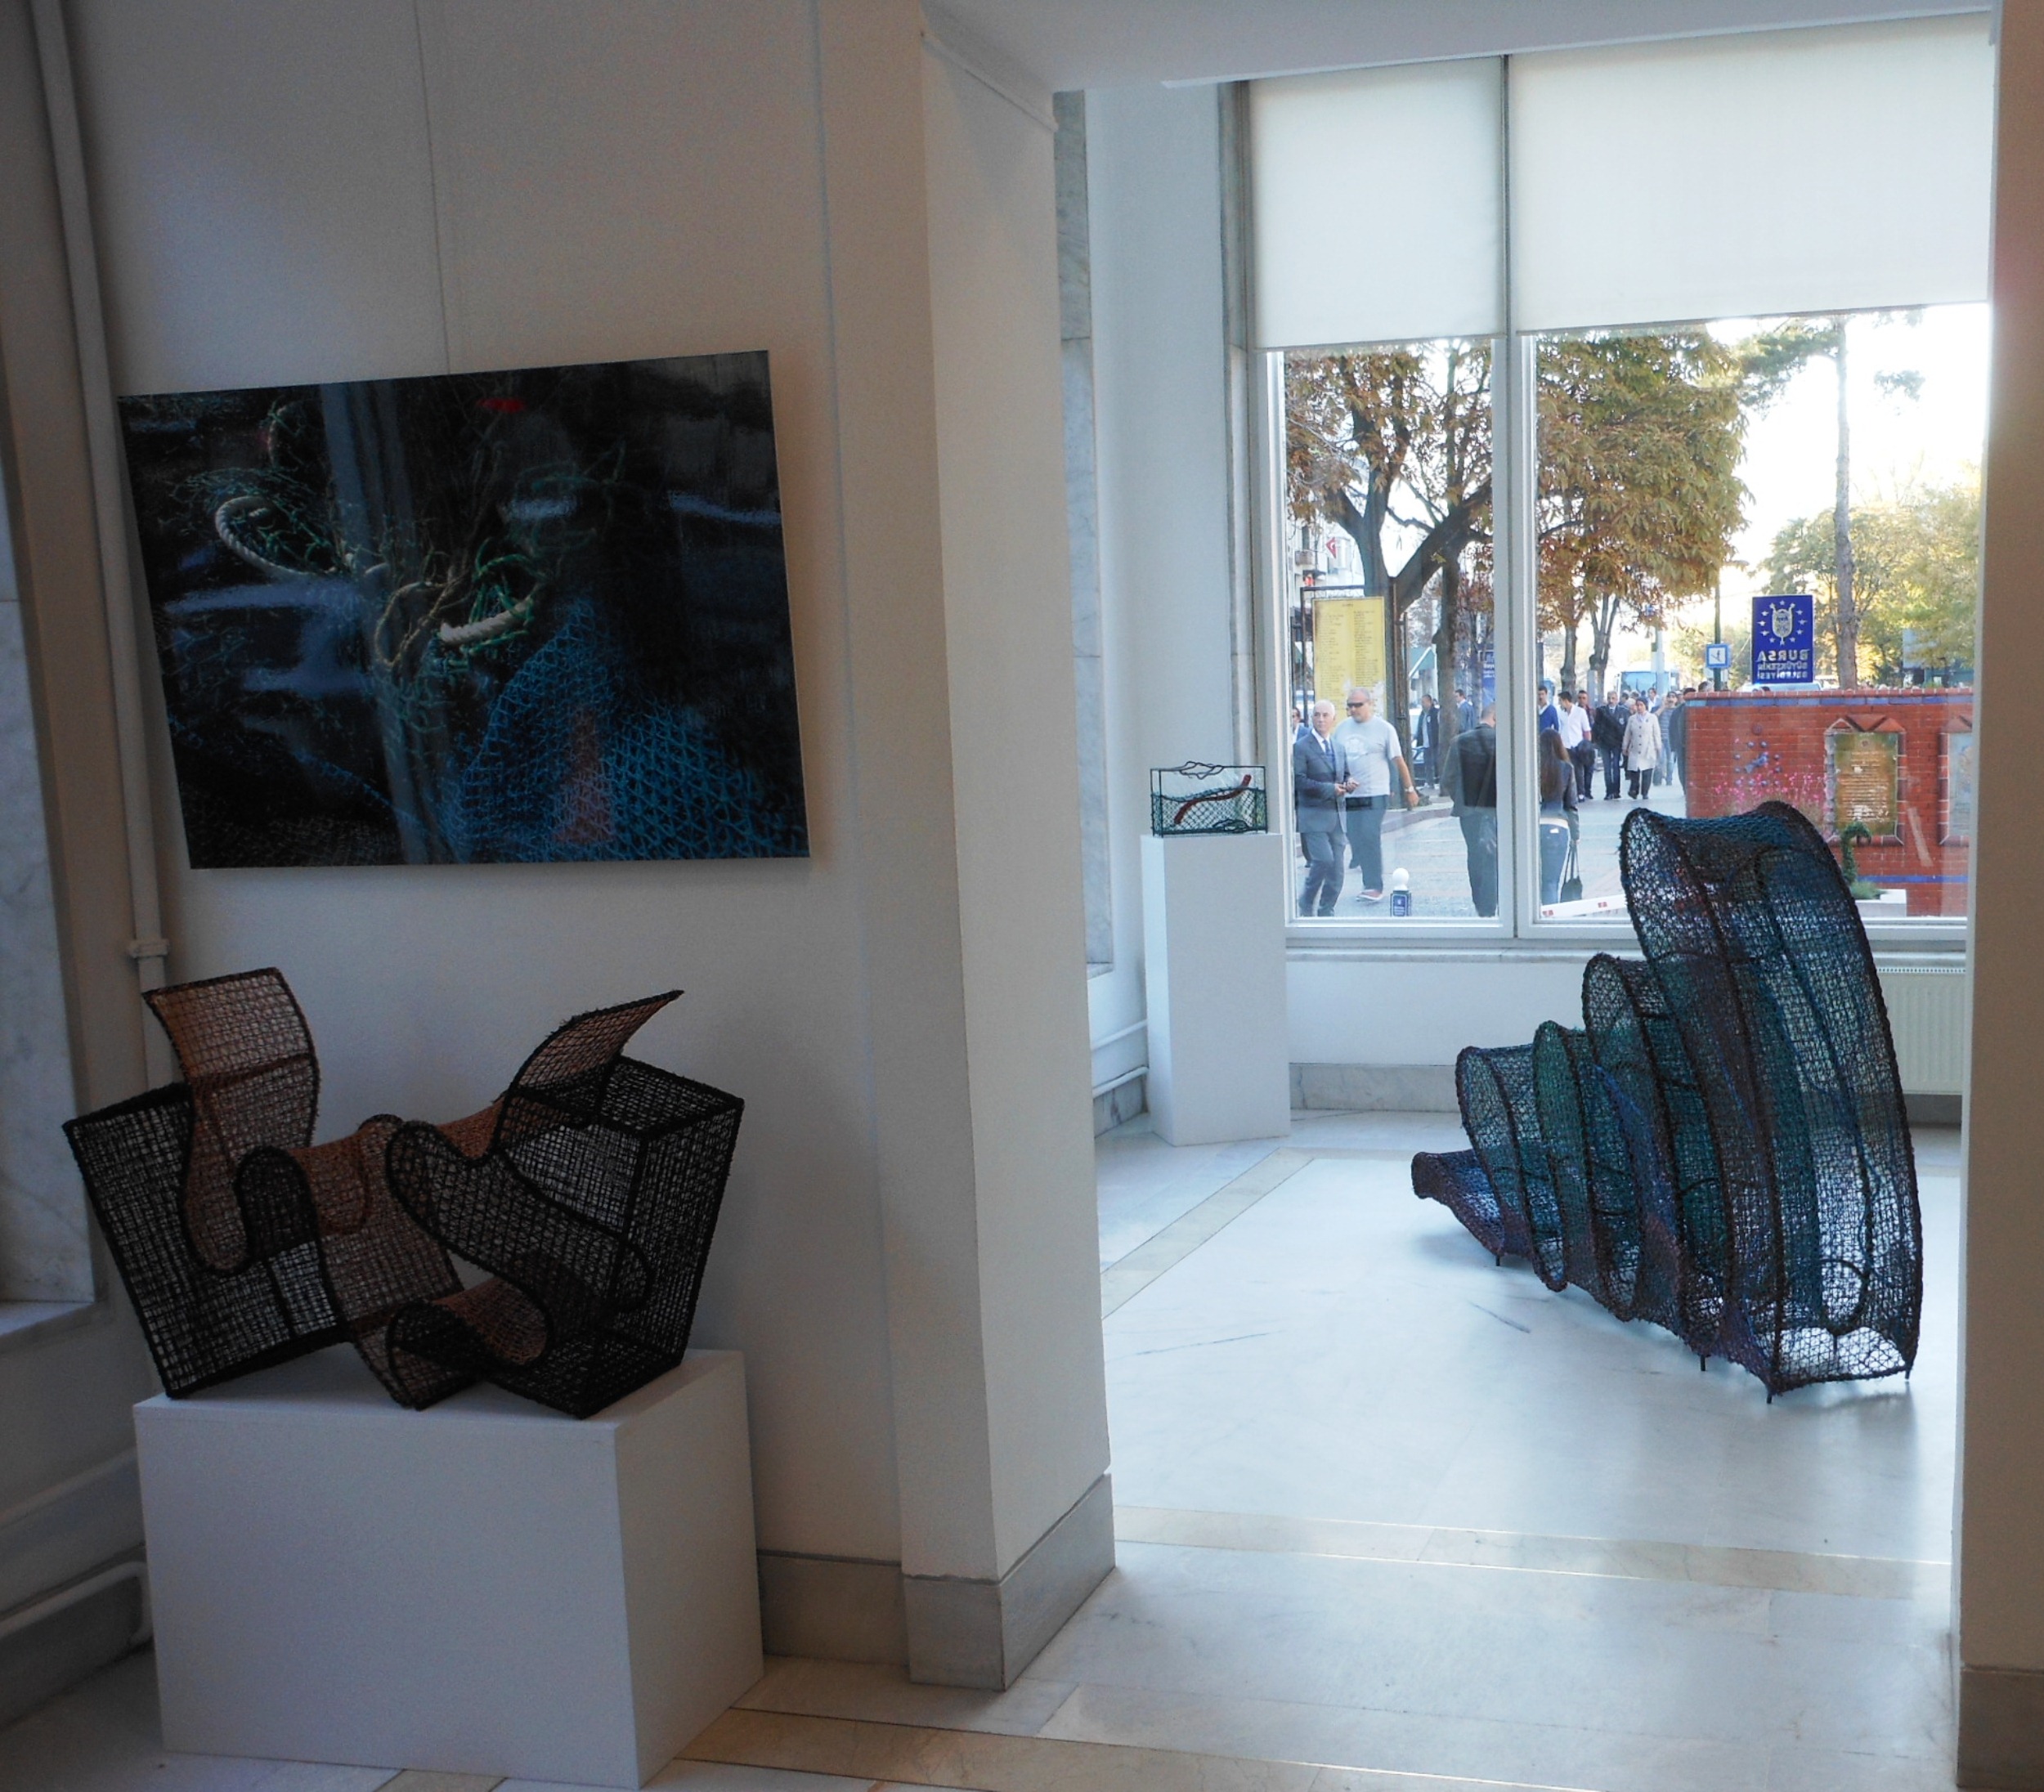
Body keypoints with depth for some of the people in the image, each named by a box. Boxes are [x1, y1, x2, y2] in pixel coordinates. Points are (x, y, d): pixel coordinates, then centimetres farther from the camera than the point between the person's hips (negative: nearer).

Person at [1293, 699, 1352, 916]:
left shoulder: (1338, 748, 18)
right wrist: (1329, 789, -16)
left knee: (1336, 869, 3)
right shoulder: (1301, 747, -5)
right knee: (1324, 859, -19)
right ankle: (1306, 904, 1)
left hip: (1335, 815, 7)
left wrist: (1347, 785, 4)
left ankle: (1326, 913, 13)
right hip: (1313, 815, -6)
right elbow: (1299, 780, -13)